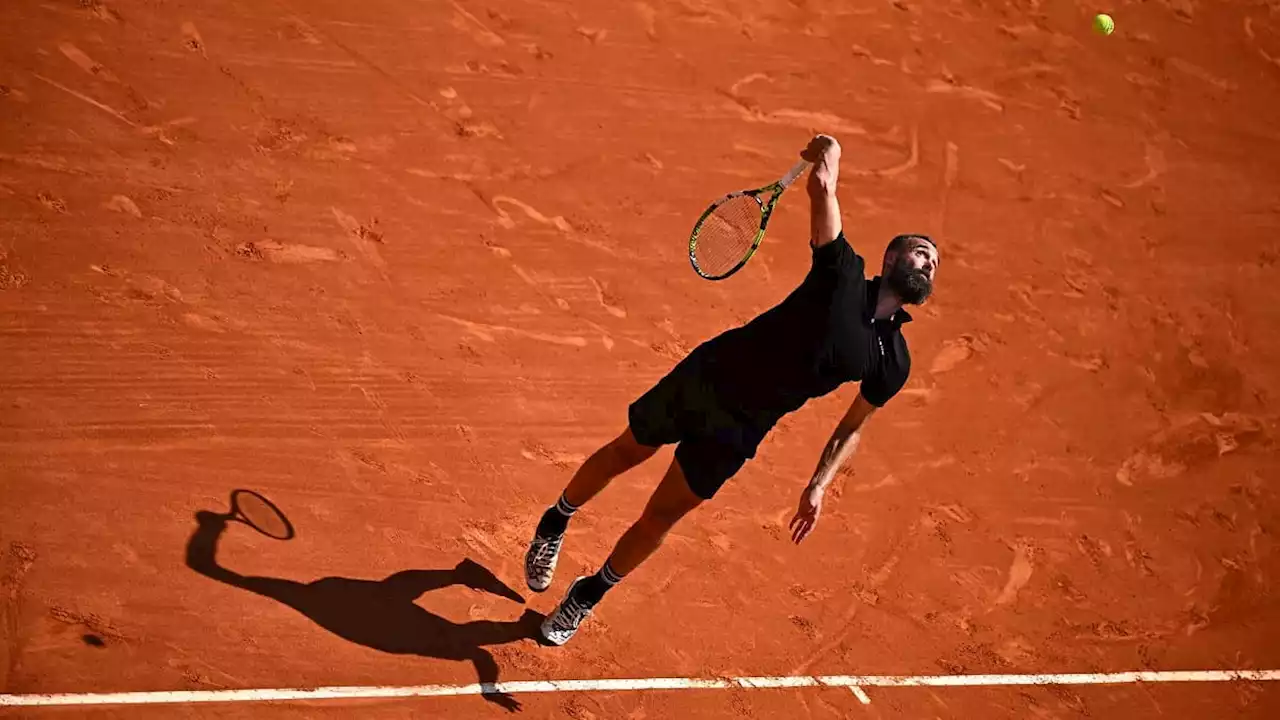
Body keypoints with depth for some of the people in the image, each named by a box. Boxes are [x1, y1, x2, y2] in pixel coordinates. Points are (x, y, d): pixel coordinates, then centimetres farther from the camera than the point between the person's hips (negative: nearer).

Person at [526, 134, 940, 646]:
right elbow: (822, 185, -18)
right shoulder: (843, 270, -12)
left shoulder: (894, 363, -3)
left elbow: (852, 427, 7)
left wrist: (818, 486, 0)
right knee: (621, 455, 17)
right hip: (708, 373, -2)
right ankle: (556, 523, 47)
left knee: (660, 518, 6)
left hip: (738, 431, 2)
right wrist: (826, 151, -35)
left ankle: (588, 596, 30)